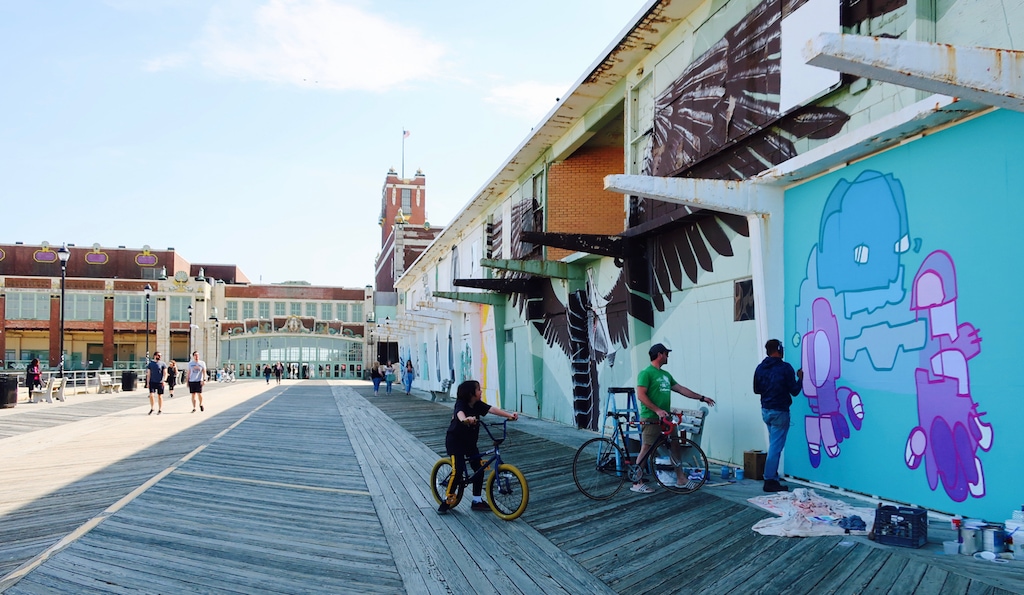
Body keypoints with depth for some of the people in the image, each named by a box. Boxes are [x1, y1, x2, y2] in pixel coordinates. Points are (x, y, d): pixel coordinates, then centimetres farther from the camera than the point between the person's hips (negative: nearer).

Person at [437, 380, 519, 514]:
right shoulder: (461, 404, -23)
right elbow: (460, 413, -46)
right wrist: (465, 419, -69)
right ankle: (447, 501, 6)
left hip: (470, 442, 7)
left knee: (479, 469, 2)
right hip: (454, 441, -7)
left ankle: (477, 501, 14)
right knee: (459, 471, -11)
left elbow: (493, 409, -17)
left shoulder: (478, 405, -5)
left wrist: (509, 415, -30)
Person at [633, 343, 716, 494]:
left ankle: (680, 478, 20)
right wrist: (657, 410, -21)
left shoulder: (666, 374, 17)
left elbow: (681, 389, 22)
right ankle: (637, 483, 0)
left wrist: (701, 398, 23)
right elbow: (641, 395, -16)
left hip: (665, 418, 9)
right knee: (645, 449, -6)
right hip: (651, 419, -9)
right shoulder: (646, 373, -9)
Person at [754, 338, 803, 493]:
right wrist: (800, 378, 8)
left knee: (774, 444, 18)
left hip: (765, 410, 6)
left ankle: (773, 478, 21)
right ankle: (770, 481, -1)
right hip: (780, 412, -6)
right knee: (776, 446, -3)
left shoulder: (760, 368, 4)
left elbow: (756, 390, 10)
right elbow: (794, 391, -9)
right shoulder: (785, 367, -13)